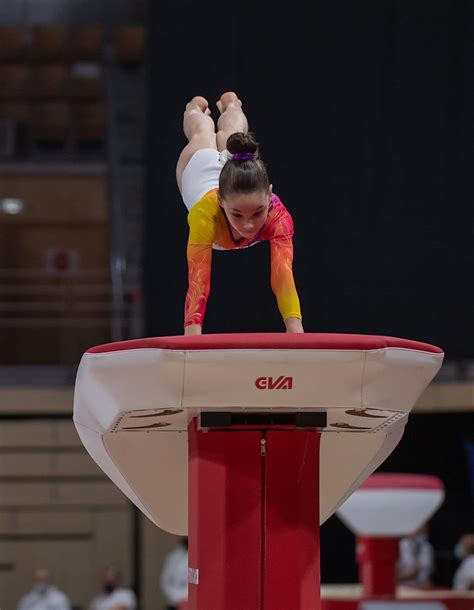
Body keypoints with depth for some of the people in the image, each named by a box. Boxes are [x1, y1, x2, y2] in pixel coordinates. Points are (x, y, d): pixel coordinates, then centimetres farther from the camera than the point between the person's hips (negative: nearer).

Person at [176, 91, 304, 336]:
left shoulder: (277, 215, -51)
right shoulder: (206, 212, -55)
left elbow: (283, 276, -60)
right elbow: (197, 282, -61)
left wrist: (296, 332, -74)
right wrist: (191, 342, -74)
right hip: (199, 169, -1)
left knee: (229, 134, 39)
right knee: (202, 133, 38)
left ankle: (231, 105, 73)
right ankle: (196, 109, 72)